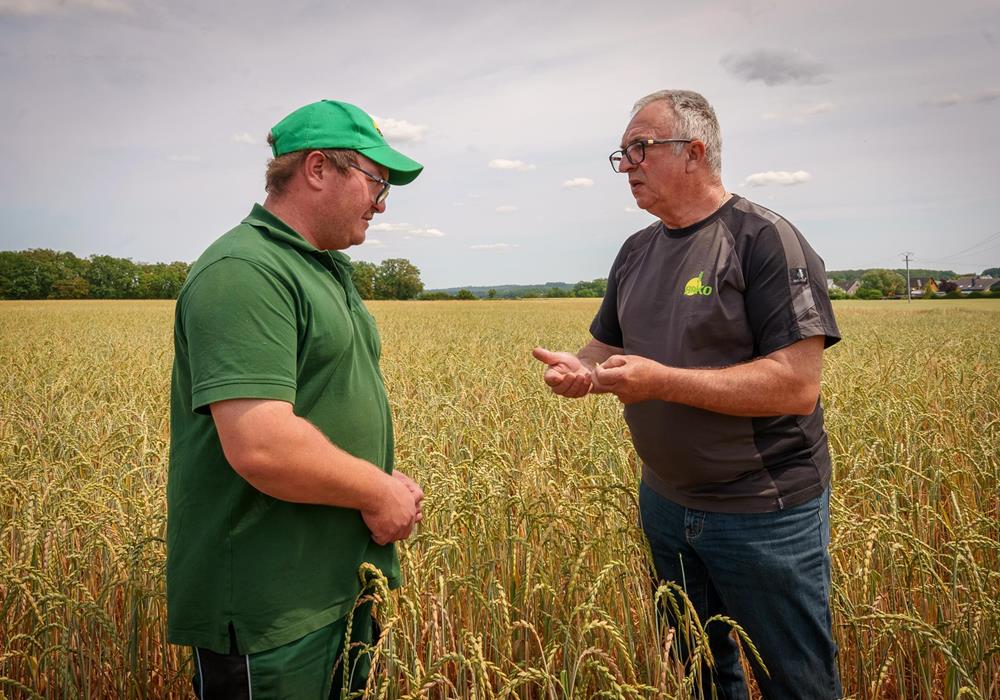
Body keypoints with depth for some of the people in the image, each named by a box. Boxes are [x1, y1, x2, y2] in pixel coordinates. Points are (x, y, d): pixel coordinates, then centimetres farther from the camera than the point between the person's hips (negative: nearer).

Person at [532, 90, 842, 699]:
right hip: (667, 503, 7)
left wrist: (662, 381, -27)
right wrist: (578, 369, -10)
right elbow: (608, 347, 14)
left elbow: (797, 385, -23)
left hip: (766, 511, -6)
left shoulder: (765, 240, -16)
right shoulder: (637, 252, 6)